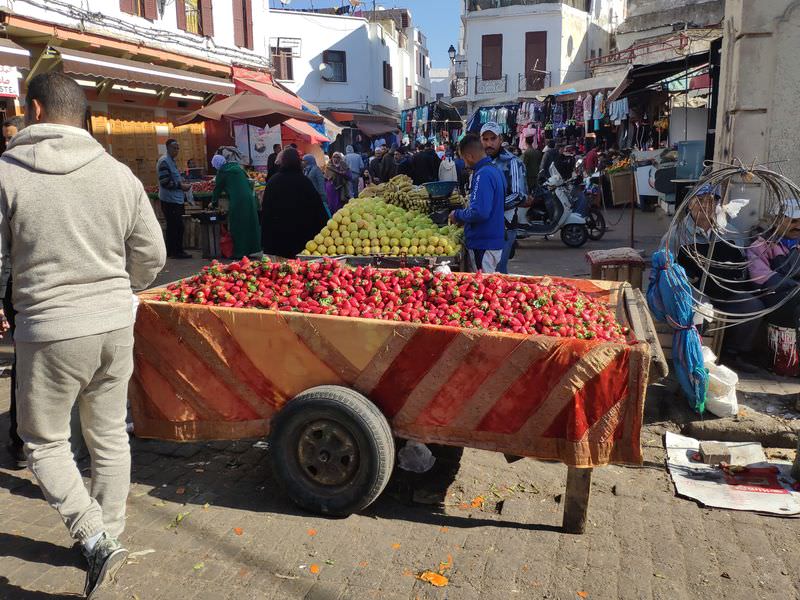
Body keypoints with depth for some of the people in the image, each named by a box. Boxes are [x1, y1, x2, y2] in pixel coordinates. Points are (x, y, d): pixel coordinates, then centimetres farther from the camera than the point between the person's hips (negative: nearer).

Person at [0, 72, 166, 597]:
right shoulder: (119, 174, 1)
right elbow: (151, 255, 4)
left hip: (50, 331, -4)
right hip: (116, 326, 4)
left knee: (45, 441, 14)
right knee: (110, 436, 17)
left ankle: (97, 540, 4)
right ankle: (109, 537, 31)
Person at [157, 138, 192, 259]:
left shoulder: (171, 161, 19)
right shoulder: (164, 161, -13)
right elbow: (165, 182, -20)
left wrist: (182, 184, 11)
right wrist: (180, 185, -15)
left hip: (176, 199, 10)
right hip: (170, 200, -10)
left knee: (172, 227, 13)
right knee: (177, 226, -9)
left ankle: (171, 251, 20)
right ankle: (177, 251, -3)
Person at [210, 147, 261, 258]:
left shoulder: (222, 172, 0)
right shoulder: (237, 167, 16)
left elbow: (218, 188, 7)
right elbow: (248, 183, 19)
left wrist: (213, 202, 21)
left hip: (237, 202, -6)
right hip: (249, 199, 6)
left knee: (238, 227, 1)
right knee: (249, 224, 10)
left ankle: (240, 252, 4)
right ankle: (250, 249, 16)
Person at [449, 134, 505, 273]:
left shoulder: (483, 174, -19)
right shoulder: (495, 170, 11)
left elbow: (480, 212, -27)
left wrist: (458, 215, -11)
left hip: (483, 245, -9)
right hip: (495, 240, 10)